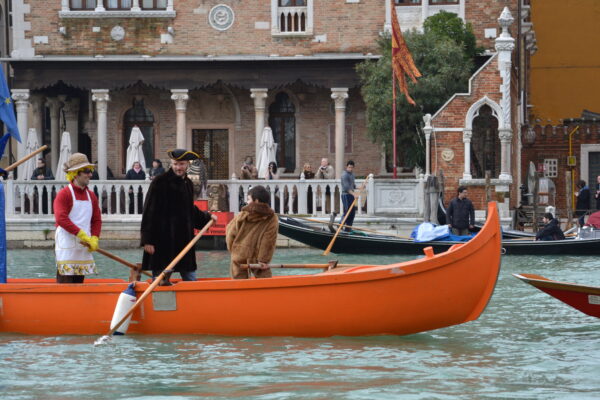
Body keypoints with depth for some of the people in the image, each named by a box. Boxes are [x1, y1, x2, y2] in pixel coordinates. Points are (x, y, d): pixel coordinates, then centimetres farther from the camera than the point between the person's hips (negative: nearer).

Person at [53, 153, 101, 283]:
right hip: (67, 246, -7)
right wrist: (81, 233, -23)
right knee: (65, 283, -8)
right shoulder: (64, 194, -9)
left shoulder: (91, 196, 13)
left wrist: (94, 238, -2)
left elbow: (97, 220, 16)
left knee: (79, 281, 10)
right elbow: (61, 219, -20)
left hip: (84, 247, 7)